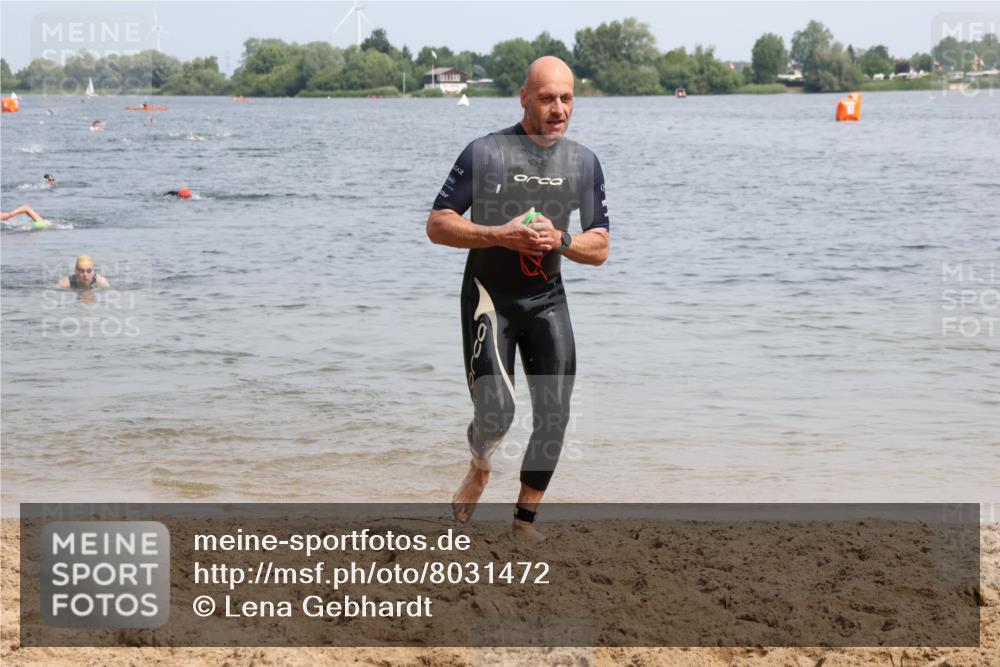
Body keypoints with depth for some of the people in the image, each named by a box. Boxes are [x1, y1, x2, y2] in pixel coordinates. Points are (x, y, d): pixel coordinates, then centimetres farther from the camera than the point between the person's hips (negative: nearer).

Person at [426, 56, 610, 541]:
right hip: (489, 296, -4)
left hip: (547, 300, 4)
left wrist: (560, 241, -15)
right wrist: (500, 235, -21)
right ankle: (480, 468, 19)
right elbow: (437, 225, -8)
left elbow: (600, 249, 6)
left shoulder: (584, 163, 4)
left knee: (555, 415, 0)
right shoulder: (485, 153, -9)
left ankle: (526, 519, 17)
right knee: (496, 412, -16)